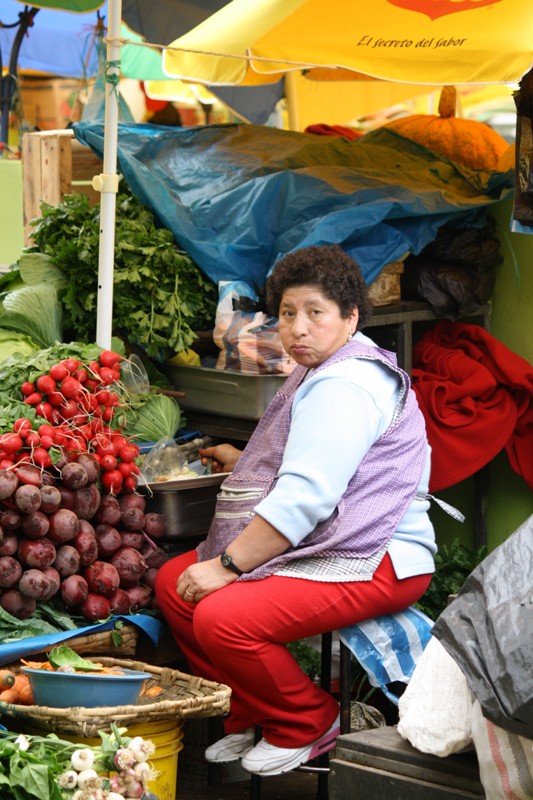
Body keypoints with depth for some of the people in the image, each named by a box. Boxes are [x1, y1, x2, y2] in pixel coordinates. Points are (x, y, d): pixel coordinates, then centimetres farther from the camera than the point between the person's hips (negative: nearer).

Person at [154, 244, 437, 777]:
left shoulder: (344, 387, -18)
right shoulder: (323, 372, 18)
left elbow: (305, 497, -26)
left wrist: (228, 565, -22)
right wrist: (244, 463, 28)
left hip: (376, 562, -11)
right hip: (314, 547, 11)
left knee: (223, 617, -28)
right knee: (173, 582, 4)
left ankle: (309, 723, -2)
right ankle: (254, 715, 14)